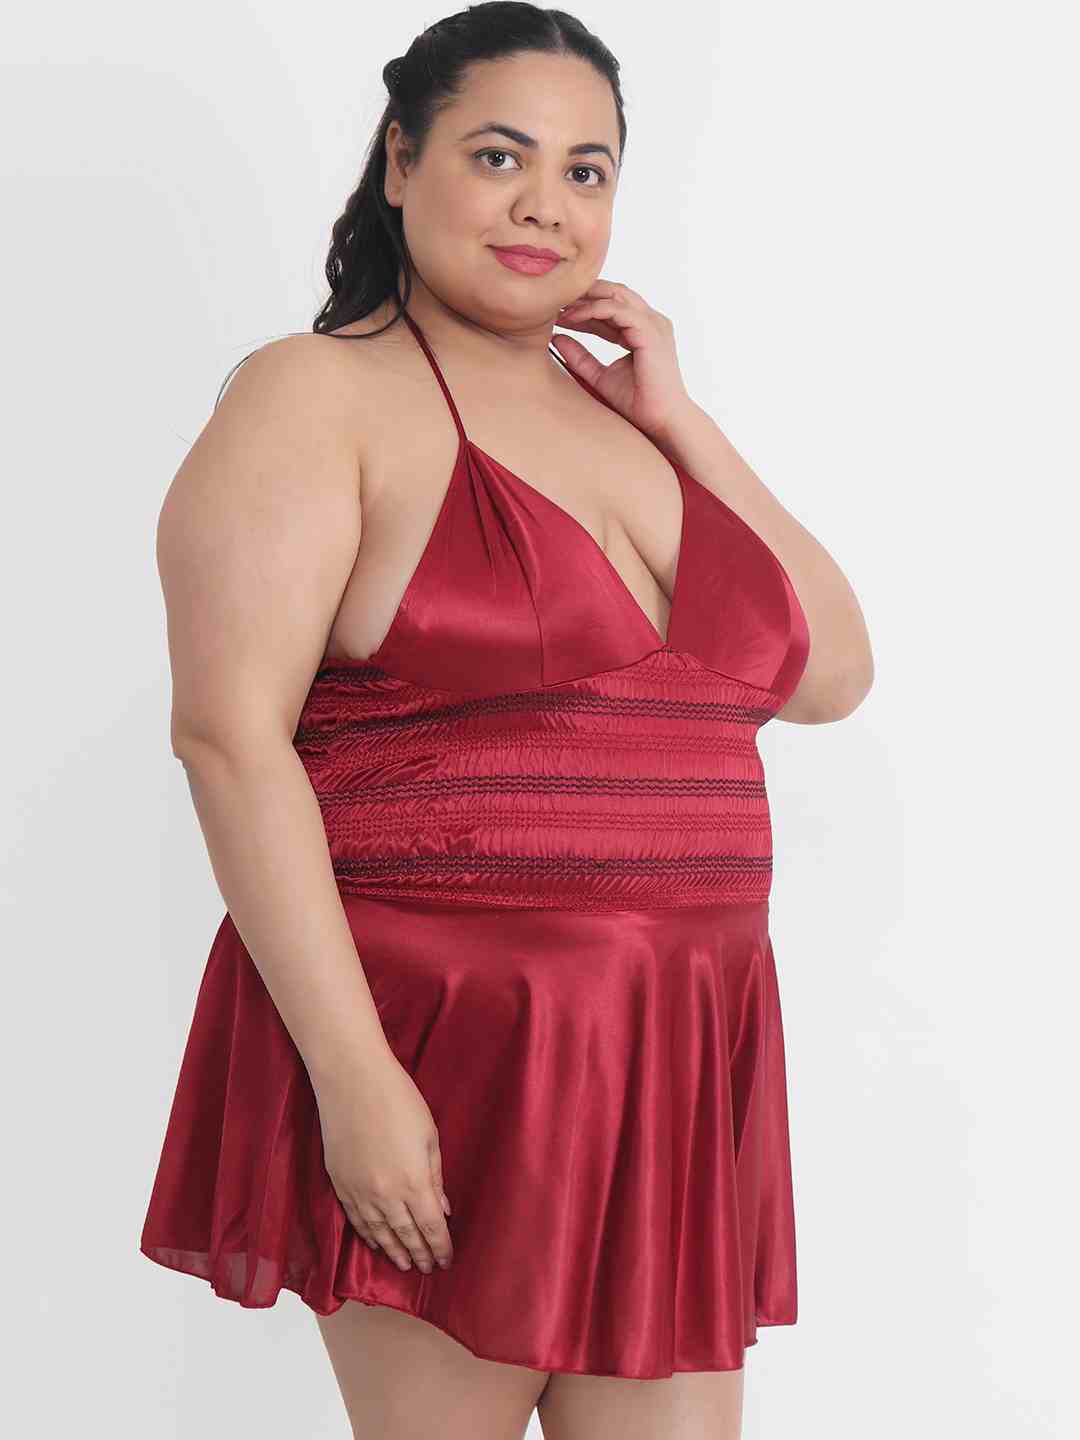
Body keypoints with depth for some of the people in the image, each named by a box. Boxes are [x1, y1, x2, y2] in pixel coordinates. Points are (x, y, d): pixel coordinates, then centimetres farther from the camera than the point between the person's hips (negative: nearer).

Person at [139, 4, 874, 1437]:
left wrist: (678, 419, 4)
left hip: (668, 1073, 6)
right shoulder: (320, 396, -3)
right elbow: (229, 731, -13)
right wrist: (354, 1073, -20)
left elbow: (833, 673, 12)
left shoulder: (623, 410, 16)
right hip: (435, 1056, -6)